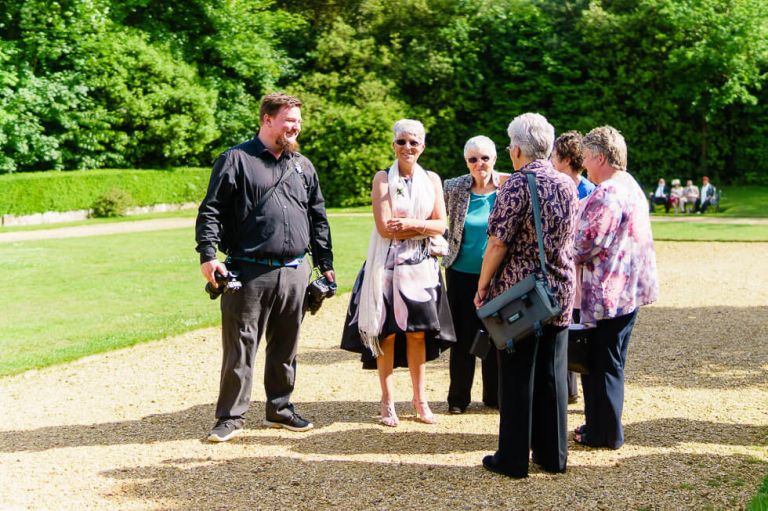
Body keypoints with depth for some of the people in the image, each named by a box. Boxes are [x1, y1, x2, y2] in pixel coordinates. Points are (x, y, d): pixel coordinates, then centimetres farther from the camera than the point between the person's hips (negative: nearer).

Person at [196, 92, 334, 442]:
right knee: (240, 348, 0)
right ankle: (231, 417, 8)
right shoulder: (236, 160, 0)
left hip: (294, 274, 5)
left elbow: (318, 218, 21)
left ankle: (280, 409, 26)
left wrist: (325, 264, 17)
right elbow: (210, 210, -4)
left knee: (285, 347, 13)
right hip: (249, 273, -5)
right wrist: (208, 256, -15)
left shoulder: (303, 166, 16)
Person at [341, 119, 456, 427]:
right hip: (388, 265, -3)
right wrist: (425, 228, -8)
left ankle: (420, 398, 15)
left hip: (421, 266, 3)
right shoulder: (383, 178, -1)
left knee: (418, 332, 5)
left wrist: (410, 224, -14)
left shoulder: (432, 179, 9)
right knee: (388, 332, -2)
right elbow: (384, 227, -11)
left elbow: (441, 225, 2)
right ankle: (388, 402, 7)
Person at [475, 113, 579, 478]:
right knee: (553, 374, 12)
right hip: (560, 294, 6)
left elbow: (498, 244, -17)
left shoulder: (517, 185, -15)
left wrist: (482, 286, -7)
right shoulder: (567, 185, 6)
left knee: (517, 377, 2)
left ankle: (513, 458, 10)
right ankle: (553, 454, 20)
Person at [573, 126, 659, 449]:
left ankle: (603, 434, 11)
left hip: (607, 292, -10)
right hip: (629, 289, 10)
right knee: (610, 362, 18)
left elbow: (586, 243, -23)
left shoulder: (607, 195, -21)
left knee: (600, 364, 1)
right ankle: (603, 428, 29)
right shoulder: (630, 186, 12)